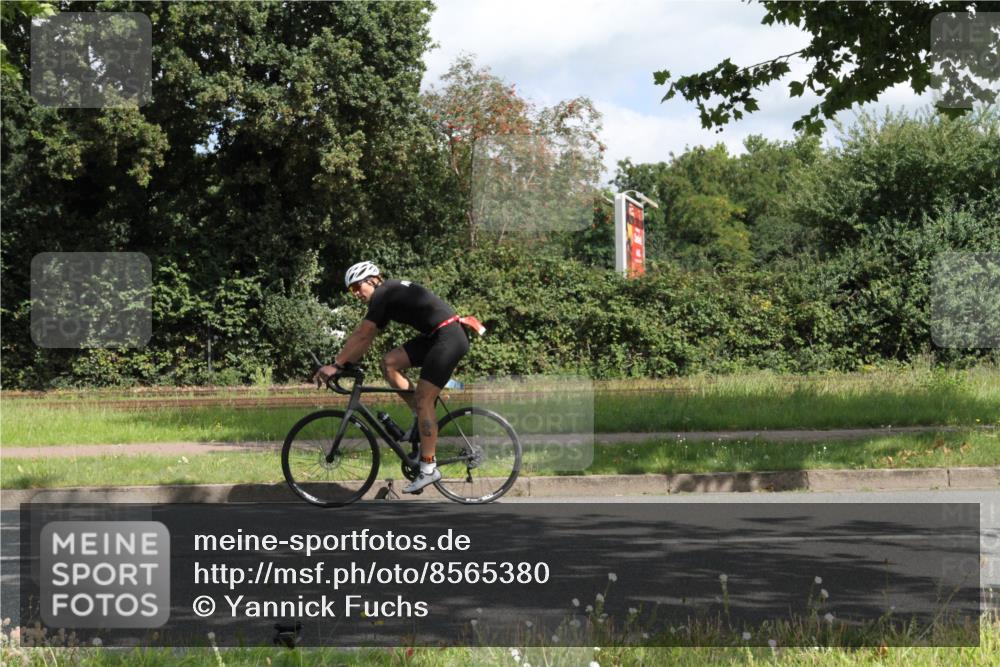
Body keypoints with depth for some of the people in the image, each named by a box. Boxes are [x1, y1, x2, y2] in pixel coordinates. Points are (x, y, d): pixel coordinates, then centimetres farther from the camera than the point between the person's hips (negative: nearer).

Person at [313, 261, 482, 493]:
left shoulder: (382, 294, -10)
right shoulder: (390, 293, 17)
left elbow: (362, 336, -13)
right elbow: (364, 338, 18)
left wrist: (336, 365, -9)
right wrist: (342, 363, 14)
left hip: (449, 337, -9)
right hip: (435, 337, 9)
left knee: (423, 399, -10)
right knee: (389, 362, 3)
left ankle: (429, 468, -7)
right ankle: (421, 416, 10)